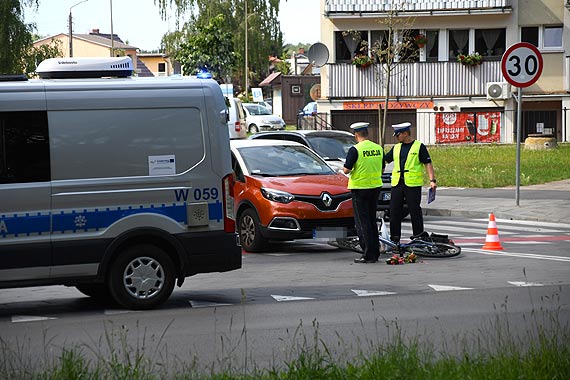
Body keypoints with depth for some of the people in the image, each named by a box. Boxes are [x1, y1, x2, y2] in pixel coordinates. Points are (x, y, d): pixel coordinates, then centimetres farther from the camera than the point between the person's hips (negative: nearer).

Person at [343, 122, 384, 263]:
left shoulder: (355, 150, -15)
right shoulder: (378, 148, 4)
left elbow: (347, 170, -15)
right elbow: (382, 168, 13)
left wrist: (344, 168, 7)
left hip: (360, 187, -6)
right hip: (375, 186, 6)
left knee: (362, 222, -1)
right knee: (372, 220, 16)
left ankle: (368, 254, -4)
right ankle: (375, 252, 17)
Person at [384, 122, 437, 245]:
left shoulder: (419, 147, 0)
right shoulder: (396, 148, 16)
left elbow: (428, 164, -3)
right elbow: (384, 160, 20)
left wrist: (432, 180, -12)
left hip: (413, 184, -5)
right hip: (397, 184, 6)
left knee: (415, 211, -3)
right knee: (394, 211, 5)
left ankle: (419, 237, 4)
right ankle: (394, 238, 12)